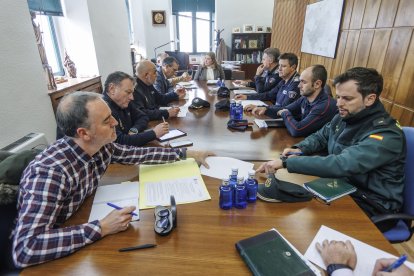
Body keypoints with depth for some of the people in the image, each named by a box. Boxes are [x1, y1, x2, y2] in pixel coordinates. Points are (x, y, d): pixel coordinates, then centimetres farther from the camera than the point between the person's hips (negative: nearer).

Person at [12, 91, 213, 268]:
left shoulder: (101, 147, -13)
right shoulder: (50, 172, -34)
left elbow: (137, 154, 0)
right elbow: (24, 250, -37)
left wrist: (187, 153, 1)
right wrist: (102, 228, -37)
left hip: (81, 227, 6)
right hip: (53, 255, -5)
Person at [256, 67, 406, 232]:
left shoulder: (386, 135, -26)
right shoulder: (344, 117, -1)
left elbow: (341, 165, -39)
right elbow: (320, 137, 14)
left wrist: (286, 162, -39)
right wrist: (299, 149, -8)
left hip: (371, 206, -6)